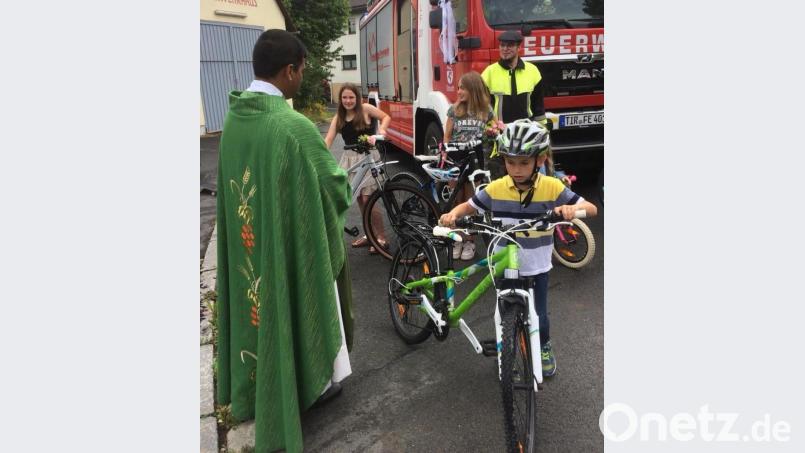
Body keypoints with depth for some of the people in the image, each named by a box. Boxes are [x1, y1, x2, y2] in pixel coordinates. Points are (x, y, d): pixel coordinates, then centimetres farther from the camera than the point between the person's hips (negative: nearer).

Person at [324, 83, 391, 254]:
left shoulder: (365, 109, -4)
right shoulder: (338, 117, 6)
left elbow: (386, 117, 4)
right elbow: (328, 140, -3)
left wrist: (381, 130, -16)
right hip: (350, 158, 5)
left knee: (368, 200, -8)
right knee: (359, 199, 11)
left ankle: (381, 237, 5)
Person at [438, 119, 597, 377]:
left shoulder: (552, 188, -13)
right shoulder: (496, 188, -11)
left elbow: (591, 208, -11)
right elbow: (470, 206, 2)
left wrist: (572, 208, -34)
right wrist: (453, 214, -20)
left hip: (536, 268, 0)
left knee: (538, 316, 13)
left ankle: (544, 349, 45)